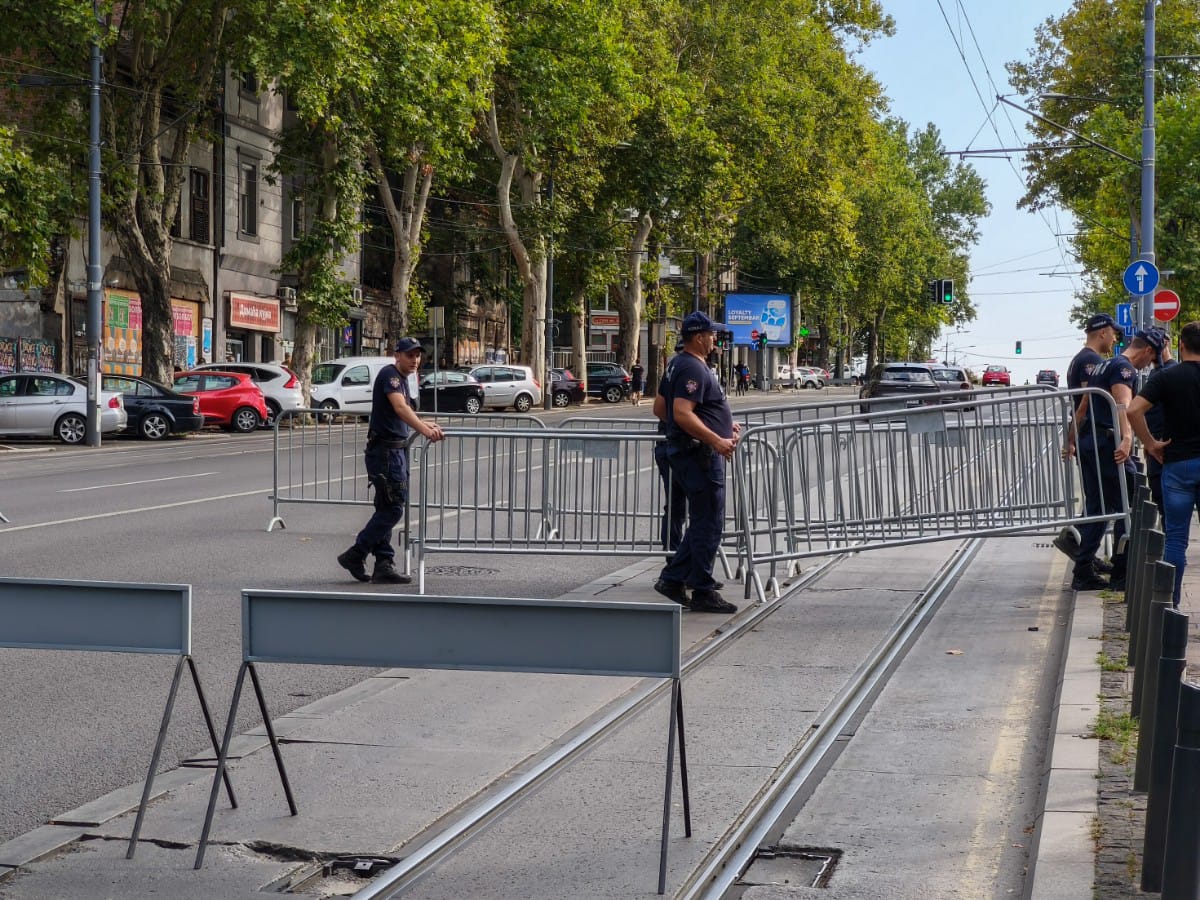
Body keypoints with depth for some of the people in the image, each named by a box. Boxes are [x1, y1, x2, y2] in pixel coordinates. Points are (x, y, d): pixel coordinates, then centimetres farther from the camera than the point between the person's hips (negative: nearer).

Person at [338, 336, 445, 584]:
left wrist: (426, 425, 40)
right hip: (385, 450, -10)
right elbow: (400, 407, -31)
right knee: (392, 508, -10)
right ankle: (355, 556, -3)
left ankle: (384, 566, 13)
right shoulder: (390, 374, -14)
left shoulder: (402, 378, 17)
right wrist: (424, 430, -43)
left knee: (386, 510, 10)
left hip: (396, 450, 10)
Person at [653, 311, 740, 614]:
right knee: (708, 525, -4)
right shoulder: (693, 369, -17)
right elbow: (682, 413, -28)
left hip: (683, 451, 11)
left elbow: (660, 408, 22)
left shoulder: (677, 365, 15)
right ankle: (703, 592, 1)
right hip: (700, 453, -11)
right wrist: (716, 440, -28)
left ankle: (672, 578, 18)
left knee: (702, 523, 17)